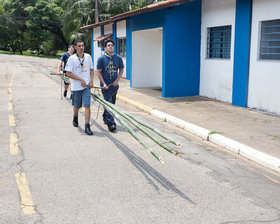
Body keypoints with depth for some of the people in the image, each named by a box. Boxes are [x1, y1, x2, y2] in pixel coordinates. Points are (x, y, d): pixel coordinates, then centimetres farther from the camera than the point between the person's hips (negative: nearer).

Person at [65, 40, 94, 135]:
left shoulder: (88, 57, 4)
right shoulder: (72, 58, -7)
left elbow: (91, 69, 15)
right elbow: (68, 73, -9)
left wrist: (91, 81, 0)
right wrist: (81, 79, -15)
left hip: (86, 86, 1)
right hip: (76, 87, -1)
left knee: (87, 105, -9)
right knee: (76, 106, 14)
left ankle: (87, 126, -7)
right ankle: (75, 117, 46)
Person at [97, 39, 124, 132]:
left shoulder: (118, 58, 3)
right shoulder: (101, 58, -6)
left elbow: (121, 70, 11)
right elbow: (98, 72, -4)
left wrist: (117, 81, -2)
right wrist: (104, 84, -13)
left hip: (114, 85, 4)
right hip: (105, 85, -4)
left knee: (112, 103, 15)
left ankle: (105, 118, 36)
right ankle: (111, 123, -12)